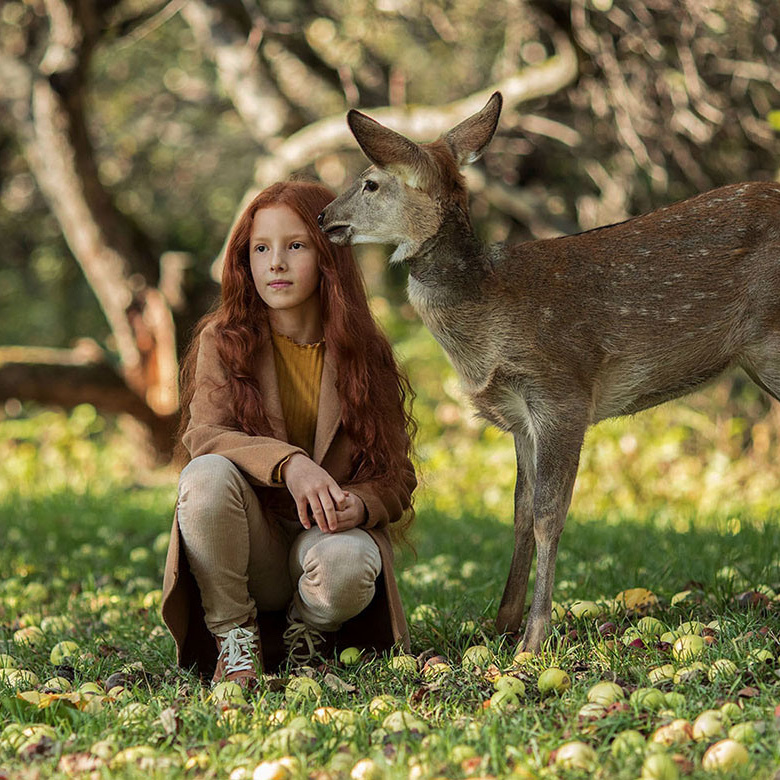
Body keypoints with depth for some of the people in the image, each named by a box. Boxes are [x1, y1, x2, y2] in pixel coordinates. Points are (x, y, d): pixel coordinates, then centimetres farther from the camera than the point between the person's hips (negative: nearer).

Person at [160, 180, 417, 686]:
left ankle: (304, 636, 1)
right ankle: (233, 638, -15)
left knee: (345, 565, -36)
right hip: (250, 540, 0)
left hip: (327, 531, 0)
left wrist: (361, 505, -21)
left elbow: (396, 479, 4)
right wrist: (287, 463, -33)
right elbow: (203, 435, -15)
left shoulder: (362, 355, 2)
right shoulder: (222, 340, 0)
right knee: (207, 475, -32)